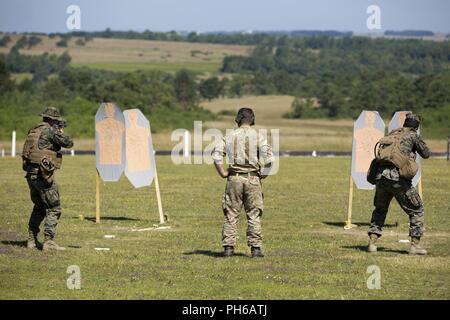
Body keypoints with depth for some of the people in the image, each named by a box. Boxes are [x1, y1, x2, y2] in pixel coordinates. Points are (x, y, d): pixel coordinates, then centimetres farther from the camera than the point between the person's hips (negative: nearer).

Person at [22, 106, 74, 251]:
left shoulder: (33, 131, 14)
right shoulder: (50, 131, -10)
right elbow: (69, 143, -8)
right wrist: (61, 133, 12)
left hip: (30, 174, 8)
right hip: (43, 174, -8)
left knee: (39, 207, 21)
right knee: (53, 209, -3)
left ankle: (32, 240, 20)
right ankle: (49, 241, -10)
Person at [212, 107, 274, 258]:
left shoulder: (230, 135, 4)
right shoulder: (258, 136, -1)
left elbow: (216, 154, -4)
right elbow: (269, 158, -10)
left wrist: (223, 173, 3)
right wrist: (263, 174, 1)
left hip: (234, 178, 1)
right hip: (253, 179, -1)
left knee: (231, 214, 6)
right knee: (254, 214, 4)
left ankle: (228, 247, 4)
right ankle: (256, 248, 4)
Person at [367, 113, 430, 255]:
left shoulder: (391, 134, 19)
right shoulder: (413, 136, 3)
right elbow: (426, 154, 12)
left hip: (381, 177, 5)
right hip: (399, 179, -5)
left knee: (379, 210, 23)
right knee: (416, 210, 8)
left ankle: (372, 242, 13)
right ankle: (415, 244, 1)